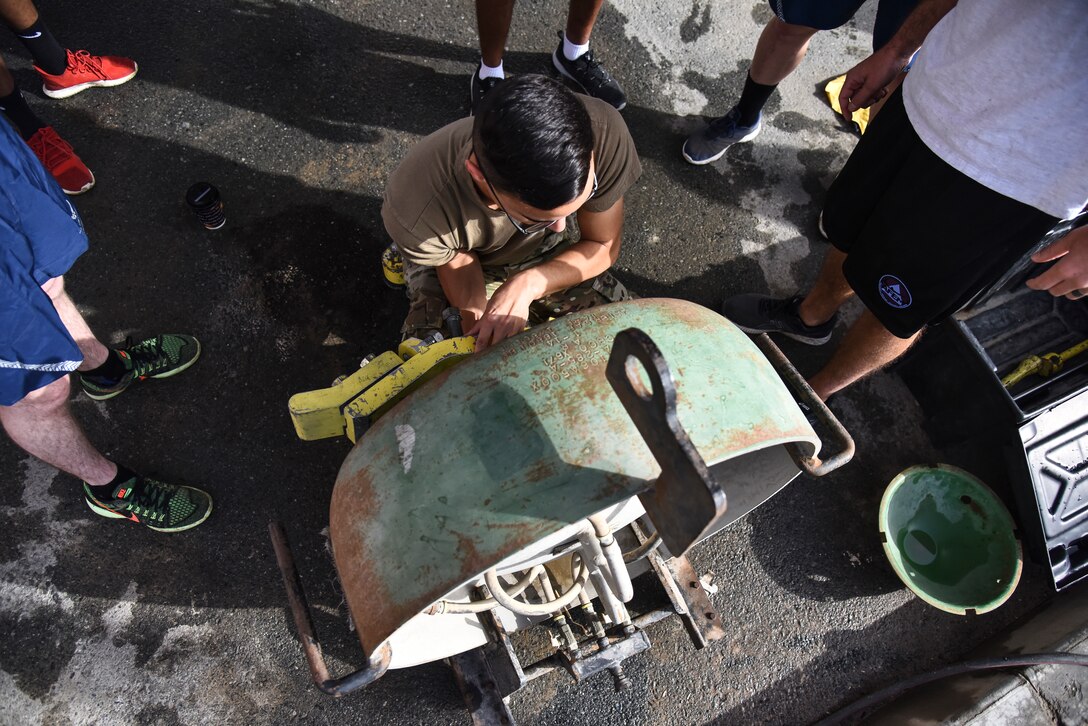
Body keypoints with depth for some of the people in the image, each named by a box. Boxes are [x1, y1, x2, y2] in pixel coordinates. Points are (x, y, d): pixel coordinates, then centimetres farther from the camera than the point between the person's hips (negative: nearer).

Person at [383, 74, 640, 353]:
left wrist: (527, 285, -36)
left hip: (542, 250, 2)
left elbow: (604, 246, -21)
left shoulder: (604, 133, -37)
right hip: (449, 254, -2)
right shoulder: (415, 213, -42)